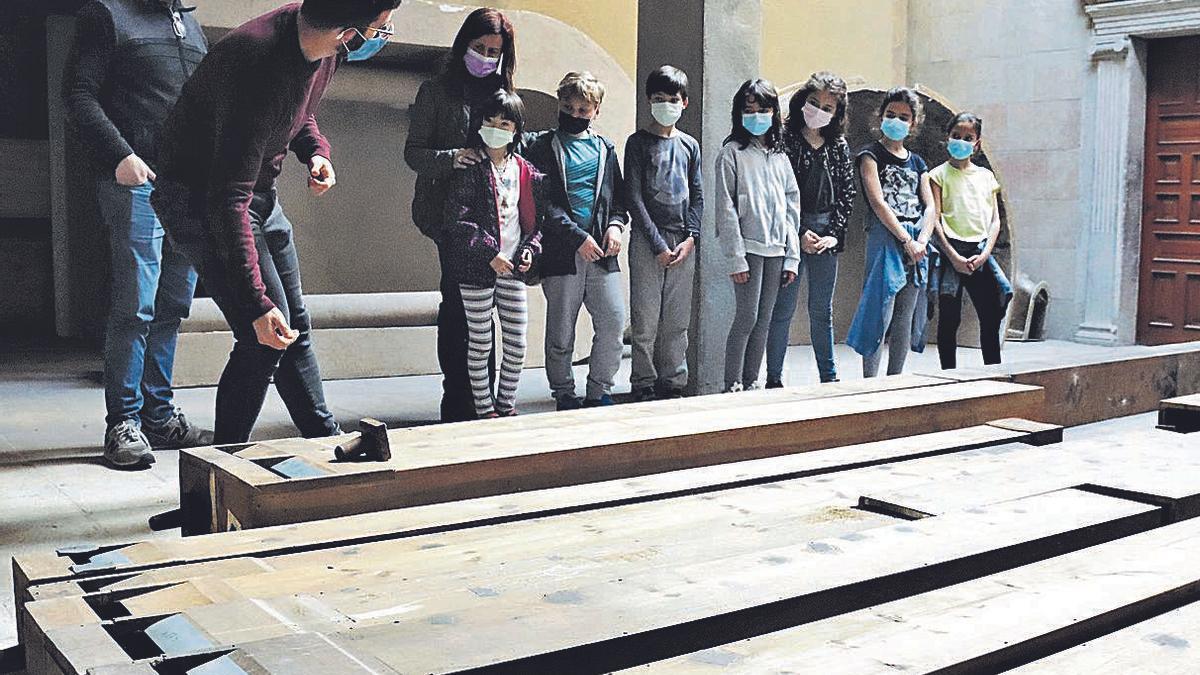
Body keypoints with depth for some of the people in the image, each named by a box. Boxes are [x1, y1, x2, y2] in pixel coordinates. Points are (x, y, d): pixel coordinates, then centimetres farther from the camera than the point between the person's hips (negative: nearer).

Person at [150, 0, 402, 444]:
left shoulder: (324, 46, -9)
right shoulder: (259, 62, -35)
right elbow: (228, 199, -37)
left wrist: (315, 150, -6)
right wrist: (257, 302, -40)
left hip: (261, 192, 9)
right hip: (201, 199, -9)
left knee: (294, 329, 15)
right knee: (266, 338, -13)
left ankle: (328, 440, 28)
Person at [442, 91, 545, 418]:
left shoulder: (525, 171, 9)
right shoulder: (470, 169, -7)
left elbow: (535, 218, 17)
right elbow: (457, 219, -13)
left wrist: (530, 247, 0)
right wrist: (489, 253, -17)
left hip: (512, 267, 5)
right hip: (476, 267, -5)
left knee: (517, 342, 7)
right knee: (480, 343, 3)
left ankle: (506, 404, 22)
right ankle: (484, 409, 14)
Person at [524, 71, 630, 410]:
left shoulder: (604, 148, 16)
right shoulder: (543, 147, 2)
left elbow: (618, 196, 22)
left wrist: (616, 224, 1)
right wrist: (577, 237, -13)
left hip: (601, 253, 4)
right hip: (561, 253, -4)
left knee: (614, 323, -3)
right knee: (561, 331, 3)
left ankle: (598, 392, 12)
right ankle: (564, 392, 18)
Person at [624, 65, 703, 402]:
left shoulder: (690, 145, 13)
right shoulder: (639, 143, 1)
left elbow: (697, 196, 12)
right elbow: (634, 197, -6)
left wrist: (690, 238, -3)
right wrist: (658, 244, -12)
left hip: (683, 243, 4)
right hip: (647, 240, -4)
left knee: (677, 321, 7)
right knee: (646, 320, -3)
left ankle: (673, 384, 15)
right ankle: (644, 385, 6)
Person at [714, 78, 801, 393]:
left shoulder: (780, 157, 16)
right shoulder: (732, 153, -1)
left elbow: (792, 208, 15)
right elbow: (726, 209, -7)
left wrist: (792, 257, 8)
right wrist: (735, 257, -14)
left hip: (776, 249, 6)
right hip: (748, 248, -5)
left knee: (764, 321, 7)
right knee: (747, 317, -9)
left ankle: (751, 382, 14)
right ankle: (733, 385, -2)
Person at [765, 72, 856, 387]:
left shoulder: (839, 145, 10)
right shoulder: (785, 140, -4)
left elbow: (847, 192, 9)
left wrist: (834, 233, -2)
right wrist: (799, 233, -12)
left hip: (827, 234, 4)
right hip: (792, 233, -4)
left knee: (822, 310, 12)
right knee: (784, 308, -1)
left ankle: (829, 378, 19)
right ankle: (774, 378, 7)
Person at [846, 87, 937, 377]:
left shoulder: (917, 162, 20)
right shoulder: (871, 155, 3)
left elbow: (930, 207, 11)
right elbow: (878, 202, -9)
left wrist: (922, 241, -8)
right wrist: (907, 240, -15)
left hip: (917, 244, 6)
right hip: (885, 237, -6)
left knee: (905, 319, 7)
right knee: (880, 312, -10)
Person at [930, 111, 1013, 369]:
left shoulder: (985, 176, 16)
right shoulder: (939, 175, 5)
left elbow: (995, 220, 10)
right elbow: (935, 219, -4)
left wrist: (984, 254, -6)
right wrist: (953, 257, -14)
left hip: (980, 252, 4)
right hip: (951, 251, -3)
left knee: (991, 317, 2)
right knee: (949, 319, -1)